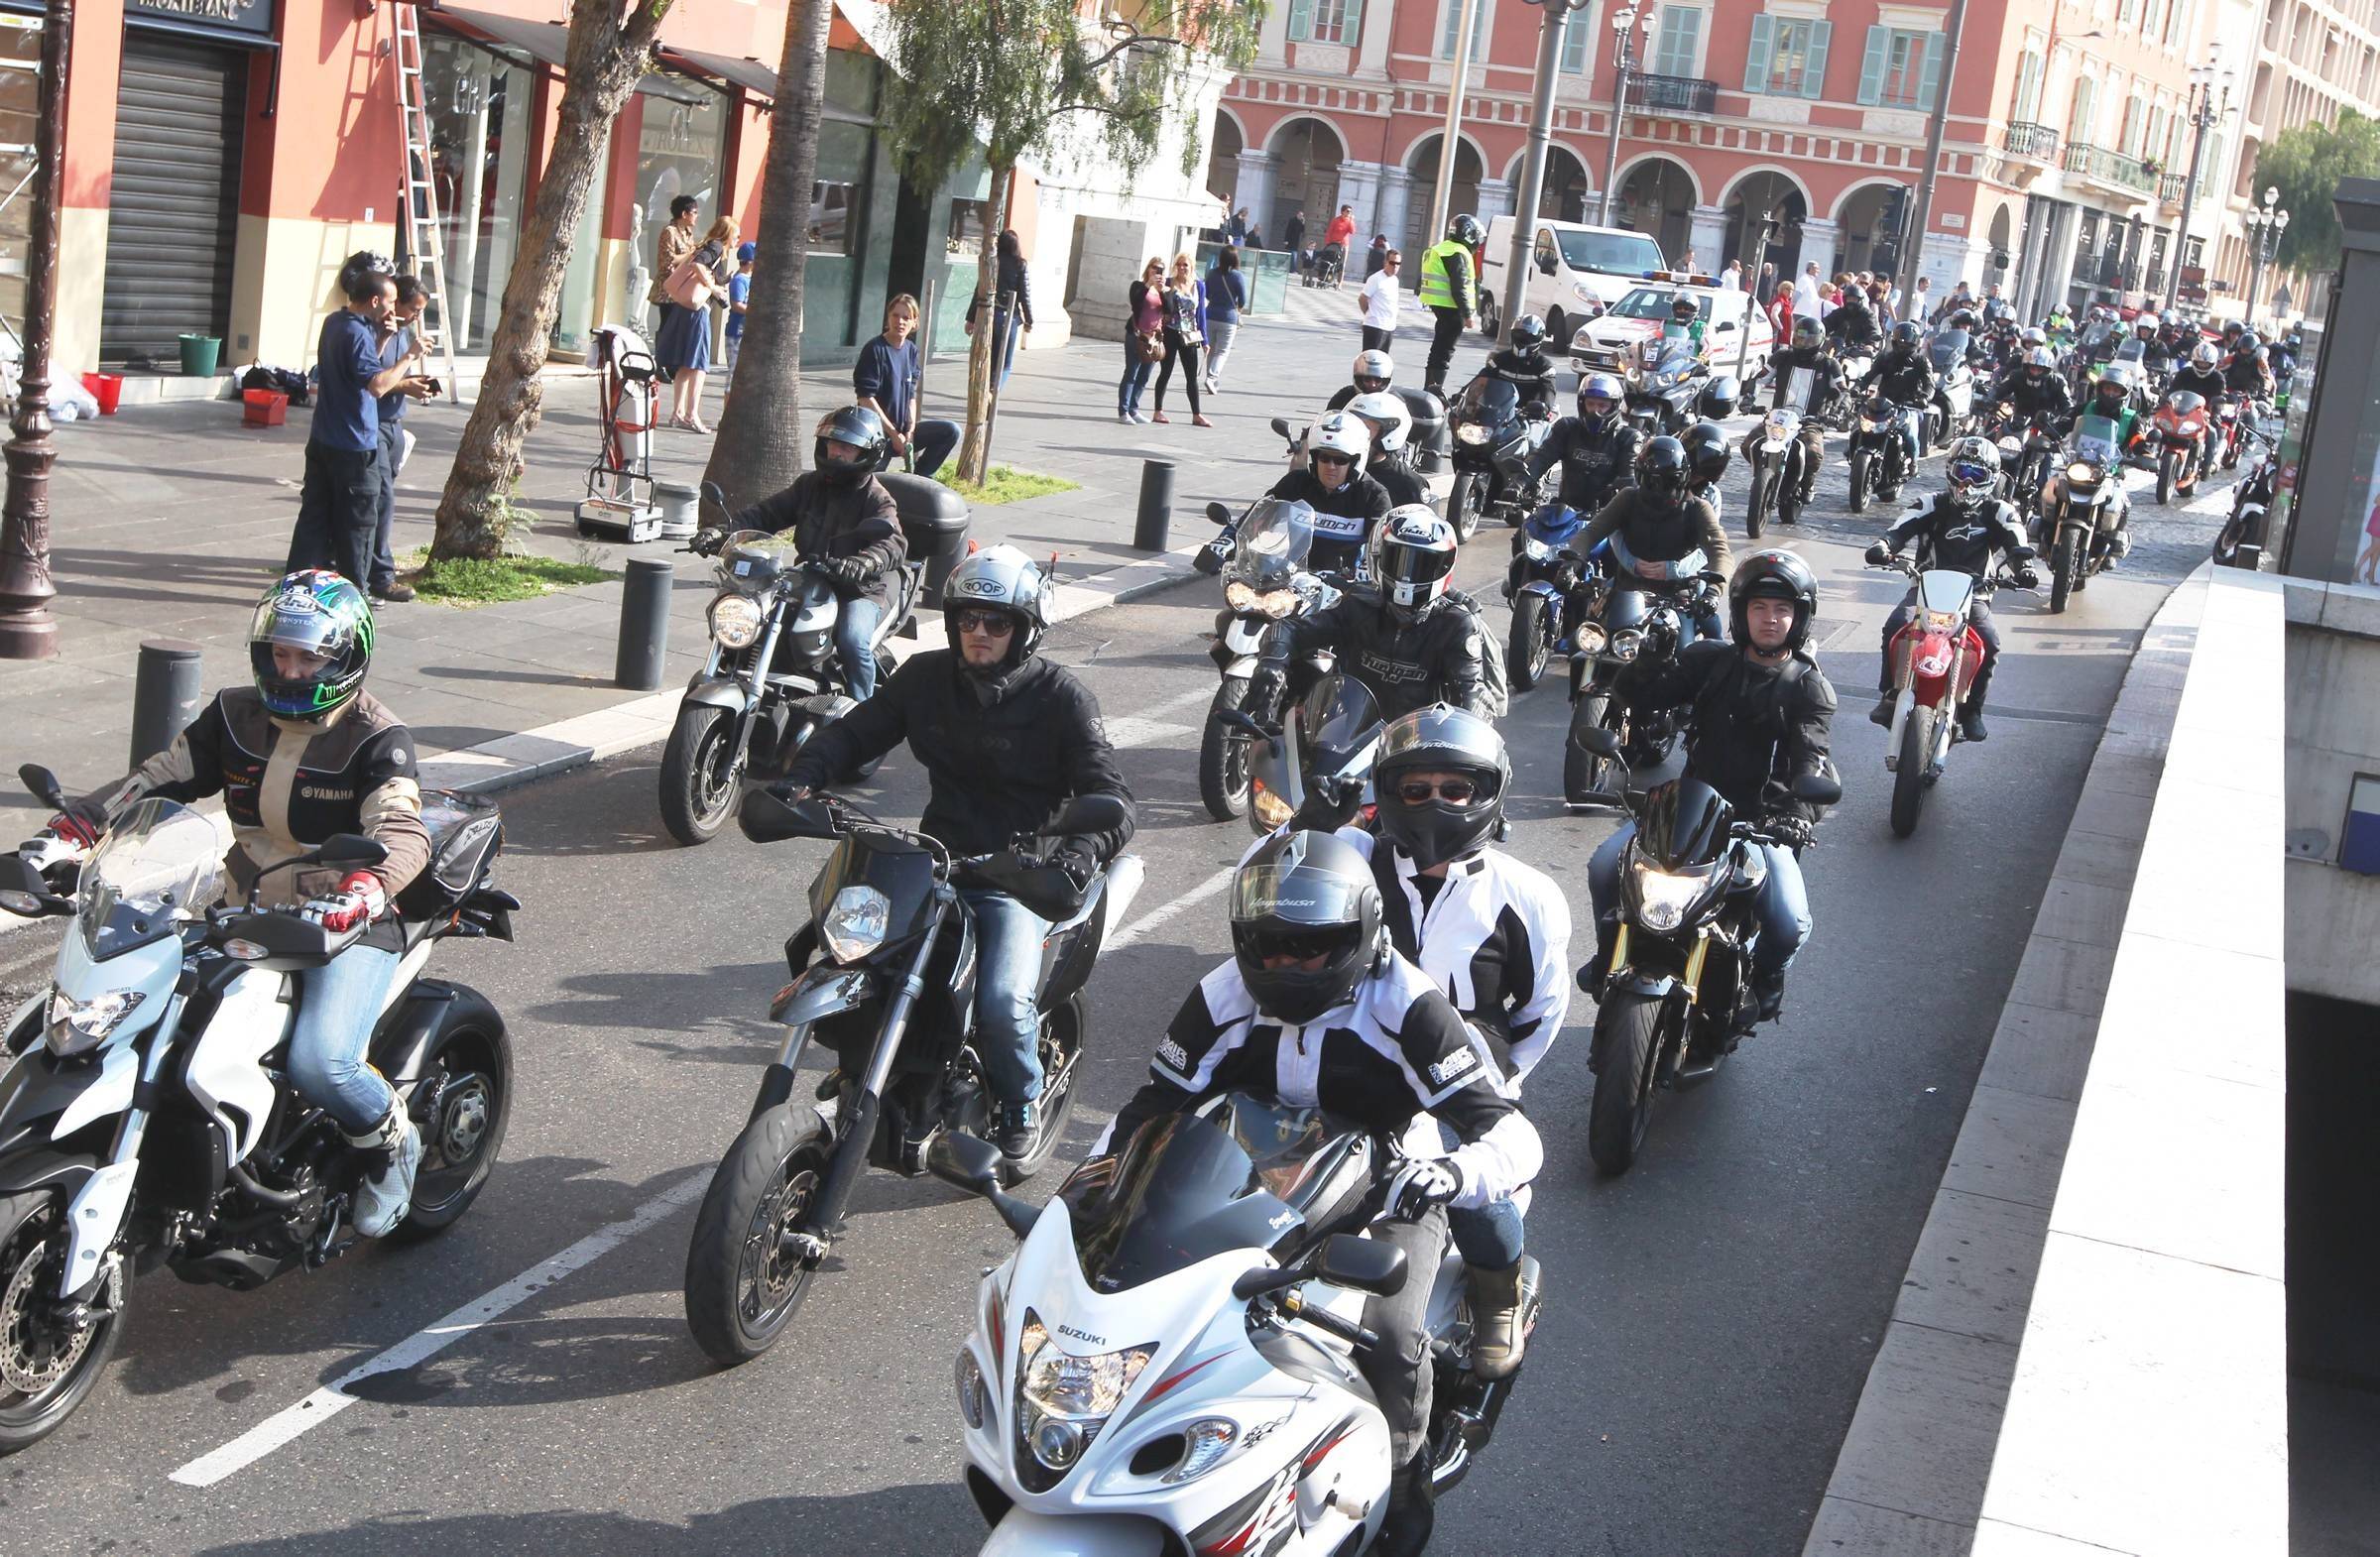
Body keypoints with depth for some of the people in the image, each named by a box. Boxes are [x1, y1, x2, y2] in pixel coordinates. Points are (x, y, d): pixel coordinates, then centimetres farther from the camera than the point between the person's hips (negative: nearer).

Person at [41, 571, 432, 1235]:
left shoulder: (374, 737, -9)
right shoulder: (235, 715, 9)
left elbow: (402, 831, -24)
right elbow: (160, 779, 2)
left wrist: (365, 889, -47)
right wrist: (70, 827, -15)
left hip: (348, 928, -6)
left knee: (318, 1062, -28)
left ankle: (390, 1139, 5)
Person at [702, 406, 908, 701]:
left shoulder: (876, 499, -7)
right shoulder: (809, 485, 12)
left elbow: (893, 544, -24)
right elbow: (766, 513, 9)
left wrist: (862, 563, -46)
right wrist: (723, 535, -9)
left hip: (859, 591, -6)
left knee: (852, 640, -34)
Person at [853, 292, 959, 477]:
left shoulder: (911, 351, 7)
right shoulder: (875, 349, -14)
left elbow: (911, 396, 10)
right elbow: (866, 398, -17)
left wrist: (910, 430, -7)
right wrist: (893, 434, -17)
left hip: (902, 430, 6)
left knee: (950, 431, -8)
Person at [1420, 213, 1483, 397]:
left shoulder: (1442, 248, 17)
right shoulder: (1458, 254, -16)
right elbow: (1459, 288, -21)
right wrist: (1468, 314, -19)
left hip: (1438, 305, 10)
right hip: (1450, 306, -10)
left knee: (1439, 347, 17)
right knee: (1444, 350, -8)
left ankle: (1430, 387, 23)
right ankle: (1435, 388, -10)